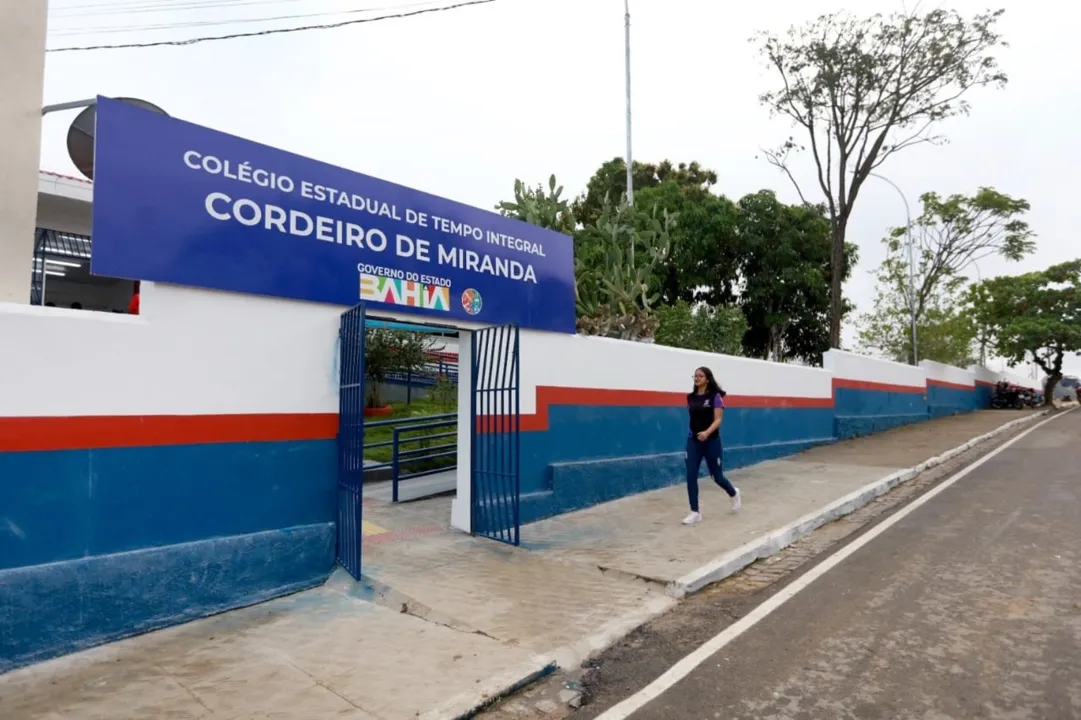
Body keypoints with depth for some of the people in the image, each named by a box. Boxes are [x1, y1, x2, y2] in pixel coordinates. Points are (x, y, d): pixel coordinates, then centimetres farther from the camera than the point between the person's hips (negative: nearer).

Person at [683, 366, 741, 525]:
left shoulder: (715, 396, -9)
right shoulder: (690, 397, 5)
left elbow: (718, 419, -14)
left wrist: (707, 432, -30)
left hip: (711, 441, -4)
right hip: (693, 441, 4)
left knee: (716, 476, 10)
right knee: (691, 477, -5)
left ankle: (734, 493, 43)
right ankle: (695, 513, 3)